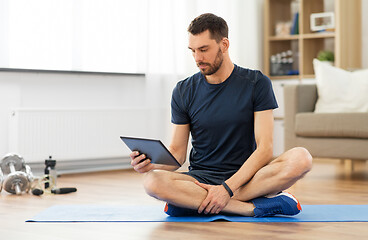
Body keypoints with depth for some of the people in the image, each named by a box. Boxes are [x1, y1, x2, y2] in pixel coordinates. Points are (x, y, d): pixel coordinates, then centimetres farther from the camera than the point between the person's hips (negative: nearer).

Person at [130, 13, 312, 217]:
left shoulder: (256, 83, -2)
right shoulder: (184, 91, 4)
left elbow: (264, 148, -9)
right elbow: (177, 151, 6)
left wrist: (228, 187, -21)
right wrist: (152, 165, -17)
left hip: (245, 176, -1)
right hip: (201, 177, 1)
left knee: (301, 158, -30)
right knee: (153, 182, -31)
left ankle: (193, 201, -27)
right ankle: (255, 207, -28)